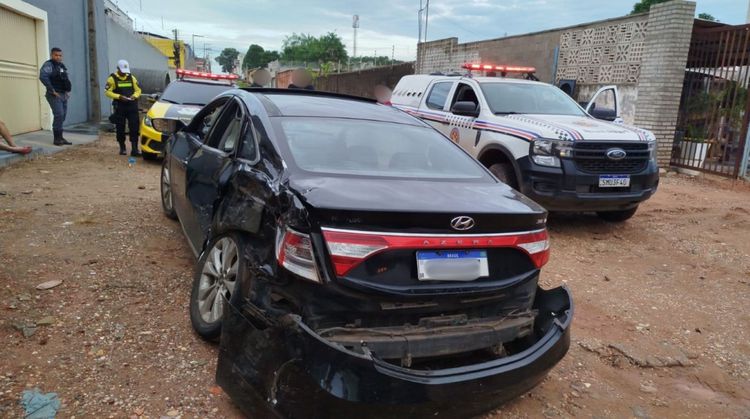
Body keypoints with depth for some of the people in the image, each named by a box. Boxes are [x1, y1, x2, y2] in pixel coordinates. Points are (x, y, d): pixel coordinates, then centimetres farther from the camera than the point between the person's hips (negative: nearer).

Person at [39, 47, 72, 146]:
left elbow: (66, 80, 28)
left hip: (63, 95, 8)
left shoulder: (62, 66, 17)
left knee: (62, 116, 9)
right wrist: (52, 90, -22)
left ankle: (60, 137, 15)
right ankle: (56, 138, -10)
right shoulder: (48, 65, -8)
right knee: (59, 115, -15)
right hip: (55, 95, -8)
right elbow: (43, 77, -22)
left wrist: (68, 90, 13)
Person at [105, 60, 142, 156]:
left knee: (134, 128, -6)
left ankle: (134, 149, -5)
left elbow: (138, 90, 14)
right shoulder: (112, 78, 0)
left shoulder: (131, 77, 10)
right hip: (119, 107, -2)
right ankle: (122, 148, 17)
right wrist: (119, 96, -17)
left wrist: (134, 96, -7)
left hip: (132, 106, 2)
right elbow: (107, 92, -4)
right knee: (120, 128, 5)